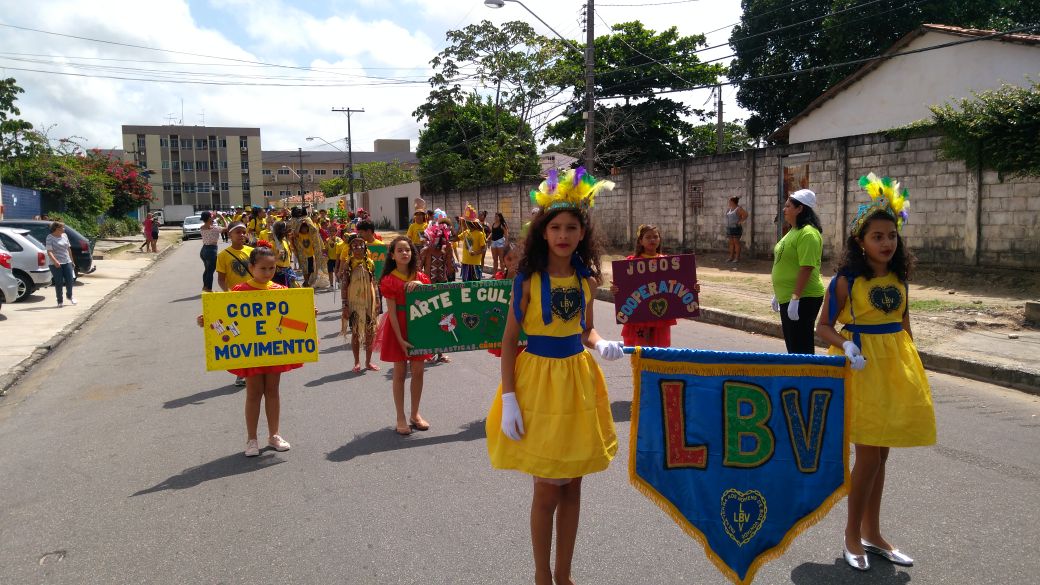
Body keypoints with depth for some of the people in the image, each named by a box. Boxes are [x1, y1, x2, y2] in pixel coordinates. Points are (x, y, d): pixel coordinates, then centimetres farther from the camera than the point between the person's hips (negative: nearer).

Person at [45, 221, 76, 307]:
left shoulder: (64, 236, 10)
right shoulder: (50, 237, -8)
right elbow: (49, 252, -16)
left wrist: (72, 260, 20)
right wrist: (55, 261, -31)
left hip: (67, 262, 5)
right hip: (55, 264, -5)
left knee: (70, 281, 4)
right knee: (59, 283, -2)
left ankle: (69, 296, 30)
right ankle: (60, 301, 10)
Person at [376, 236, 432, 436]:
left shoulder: (420, 277, 5)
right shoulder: (389, 280, -8)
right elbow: (392, 312, -12)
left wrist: (420, 285, -15)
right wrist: (400, 339, -17)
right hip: (398, 328, -4)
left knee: (418, 371, 7)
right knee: (400, 372, 3)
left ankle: (415, 414, 22)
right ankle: (401, 418, 13)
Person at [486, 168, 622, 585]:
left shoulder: (586, 279, 2)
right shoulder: (528, 280, -11)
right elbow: (509, 340, -10)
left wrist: (602, 345, -9)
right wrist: (508, 398, -15)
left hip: (579, 381, 5)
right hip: (539, 379, -4)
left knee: (572, 486, 13)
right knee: (547, 489, 5)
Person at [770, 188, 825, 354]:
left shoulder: (808, 233, -17)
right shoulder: (793, 231, 14)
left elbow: (806, 268, -23)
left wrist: (795, 298, -26)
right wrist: (777, 294, 22)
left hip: (803, 300, -10)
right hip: (787, 298, 10)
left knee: (801, 347, -4)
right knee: (792, 345, 17)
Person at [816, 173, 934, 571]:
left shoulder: (899, 279, 7)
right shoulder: (847, 280, -9)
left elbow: (904, 326, 13)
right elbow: (824, 327, -7)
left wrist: (913, 370, 12)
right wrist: (846, 346, -26)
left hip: (895, 367, 6)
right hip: (862, 367, -6)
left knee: (879, 455, 13)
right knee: (869, 457, -3)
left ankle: (871, 533, 26)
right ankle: (853, 535, 15)